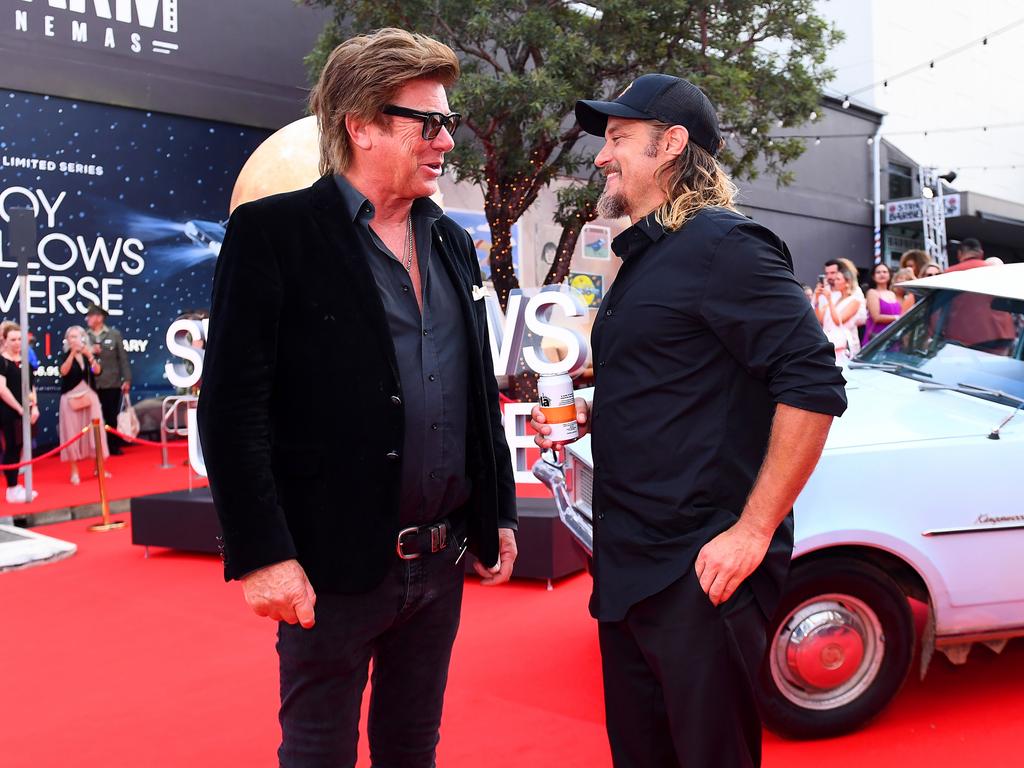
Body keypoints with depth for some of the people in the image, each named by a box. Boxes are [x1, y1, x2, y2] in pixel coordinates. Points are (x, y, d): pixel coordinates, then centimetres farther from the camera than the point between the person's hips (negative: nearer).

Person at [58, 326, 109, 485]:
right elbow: (64, 371, -19)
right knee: (72, 433, -3)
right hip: (71, 398, -2)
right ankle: (74, 472, 2)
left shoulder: (90, 354, 6)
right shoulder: (66, 356, -1)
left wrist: (89, 356, -23)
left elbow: (97, 371, -9)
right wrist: (72, 353, -27)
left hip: (89, 397, 2)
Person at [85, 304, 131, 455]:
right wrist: (90, 352, -15)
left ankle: (114, 446, 16)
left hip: (112, 384, -1)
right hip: (91, 385, 1)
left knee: (111, 416, 7)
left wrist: (127, 379, -4)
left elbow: (123, 358, 1)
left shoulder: (114, 334, 3)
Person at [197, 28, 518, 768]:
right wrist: (262, 553, -18)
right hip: (336, 565, -6)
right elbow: (232, 407, -14)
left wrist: (500, 513, 15)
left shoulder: (452, 241, 11)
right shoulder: (272, 232, -9)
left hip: (444, 561, 6)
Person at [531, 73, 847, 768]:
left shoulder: (721, 246, -13)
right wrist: (585, 417, 11)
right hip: (628, 566, 9)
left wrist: (752, 533, -22)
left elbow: (813, 384, -20)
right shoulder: (646, 256, 16)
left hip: (699, 574, -9)